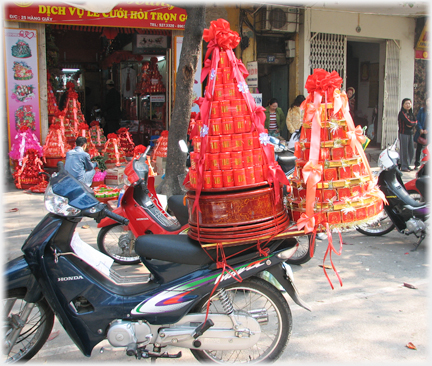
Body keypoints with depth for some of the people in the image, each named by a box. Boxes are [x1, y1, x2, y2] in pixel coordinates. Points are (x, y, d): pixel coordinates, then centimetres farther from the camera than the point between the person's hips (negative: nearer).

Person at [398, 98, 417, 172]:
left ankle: (407, 165, 19)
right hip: (403, 133, -8)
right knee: (404, 150, -4)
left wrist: (411, 124, -13)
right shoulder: (402, 113, -9)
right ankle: (403, 167, 3)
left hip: (410, 133, 8)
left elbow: (415, 122, 6)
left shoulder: (410, 113, 15)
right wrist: (414, 122, 0)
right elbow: (409, 122, -18)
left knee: (411, 150, 8)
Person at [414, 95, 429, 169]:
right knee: (419, 148, 7)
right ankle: (417, 164, 16)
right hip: (421, 132, 1)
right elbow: (418, 120, 5)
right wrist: (420, 129, -7)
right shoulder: (422, 110, 6)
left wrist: (427, 130, -12)